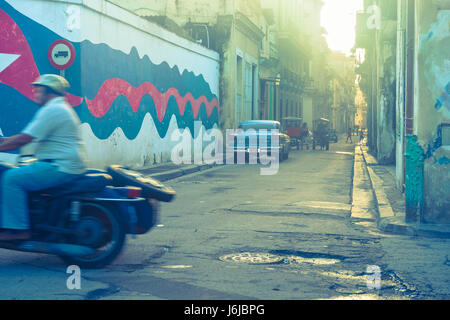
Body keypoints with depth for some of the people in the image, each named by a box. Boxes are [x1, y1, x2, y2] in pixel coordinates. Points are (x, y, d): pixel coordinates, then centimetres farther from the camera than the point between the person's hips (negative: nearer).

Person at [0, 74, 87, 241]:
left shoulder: (52, 110, -14)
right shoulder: (60, 107, 21)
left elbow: (23, 139, -17)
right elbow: (28, 135, 26)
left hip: (61, 167, -11)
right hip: (66, 164, 11)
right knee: (19, 173, 19)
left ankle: (18, 228, -15)